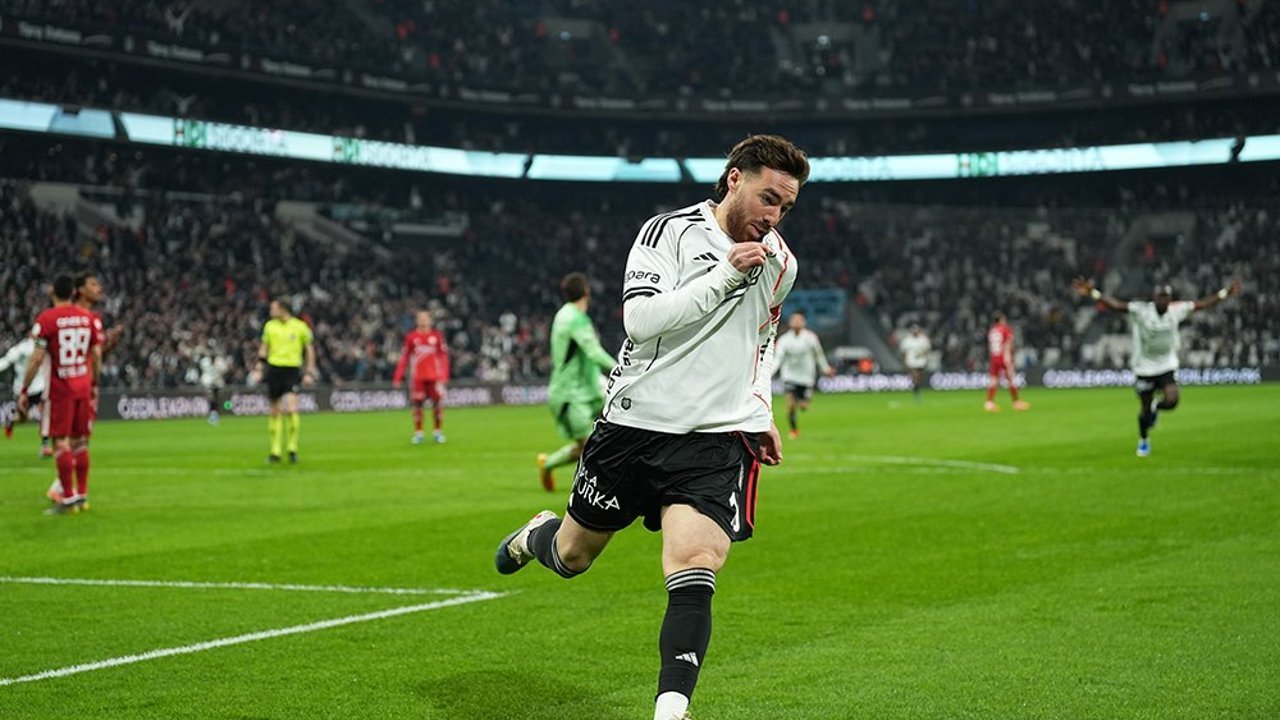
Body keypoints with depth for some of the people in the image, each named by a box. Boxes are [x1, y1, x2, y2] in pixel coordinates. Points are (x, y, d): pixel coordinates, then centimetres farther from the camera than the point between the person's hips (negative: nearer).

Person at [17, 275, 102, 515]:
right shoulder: (89, 318, 4)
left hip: (60, 389, -5)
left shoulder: (46, 319, -9)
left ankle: (68, 499, -4)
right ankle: (82, 495, 18)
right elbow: (96, 355, 7)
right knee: (79, 441, 13)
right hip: (83, 387, 5)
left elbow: (37, 359, -11)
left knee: (61, 441, -2)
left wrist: (24, 391, -4)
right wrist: (94, 384, 20)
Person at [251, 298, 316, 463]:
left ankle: (293, 448, -4)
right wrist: (258, 369, 7)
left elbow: (309, 349, 6)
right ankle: (275, 451, 13)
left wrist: (309, 372, 1)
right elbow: (264, 349, 15)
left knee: (291, 409, -17)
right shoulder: (270, 326, 7)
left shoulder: (300, 327, -2)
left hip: (292, 370, -3)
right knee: (275, 411, 5)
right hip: (274, 368, 3)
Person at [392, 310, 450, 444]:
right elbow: (404, 357, 5)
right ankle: (418, 433, 9)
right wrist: (398, 377, 1)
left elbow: (444, 356, 4)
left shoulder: (437, 335, 3)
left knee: (437, 402, -1)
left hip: (434, 376, 0)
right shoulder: (411, 337, 3)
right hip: (417, 377, 0)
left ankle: (438, 432, 11)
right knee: (417, 404, 0)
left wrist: (444, 375, -4)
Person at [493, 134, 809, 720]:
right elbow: (640, 320, -23)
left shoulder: (780, 261, 10)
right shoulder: (669, 232, -8)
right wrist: (724, 276, -25)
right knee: (573, 556, 16)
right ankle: (537, 536, 52)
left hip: (718, 439, 2)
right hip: (635, 423, -2)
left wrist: (761, 414, 21)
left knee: (694, 571, -20)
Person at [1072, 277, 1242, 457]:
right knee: (1145, 409, 9)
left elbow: (1202, 304, 5)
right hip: (1144, 368, -2)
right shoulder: (1140, 311, -20)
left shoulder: (1177, 310, -8)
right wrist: (1093, 293, -46)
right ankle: (1143, 440, 38)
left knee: (1171, 401, -20)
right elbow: (1115, 305, -31)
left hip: (1167, 367, 2)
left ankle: (1156, 406, 18)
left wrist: (1224, 293, 7)